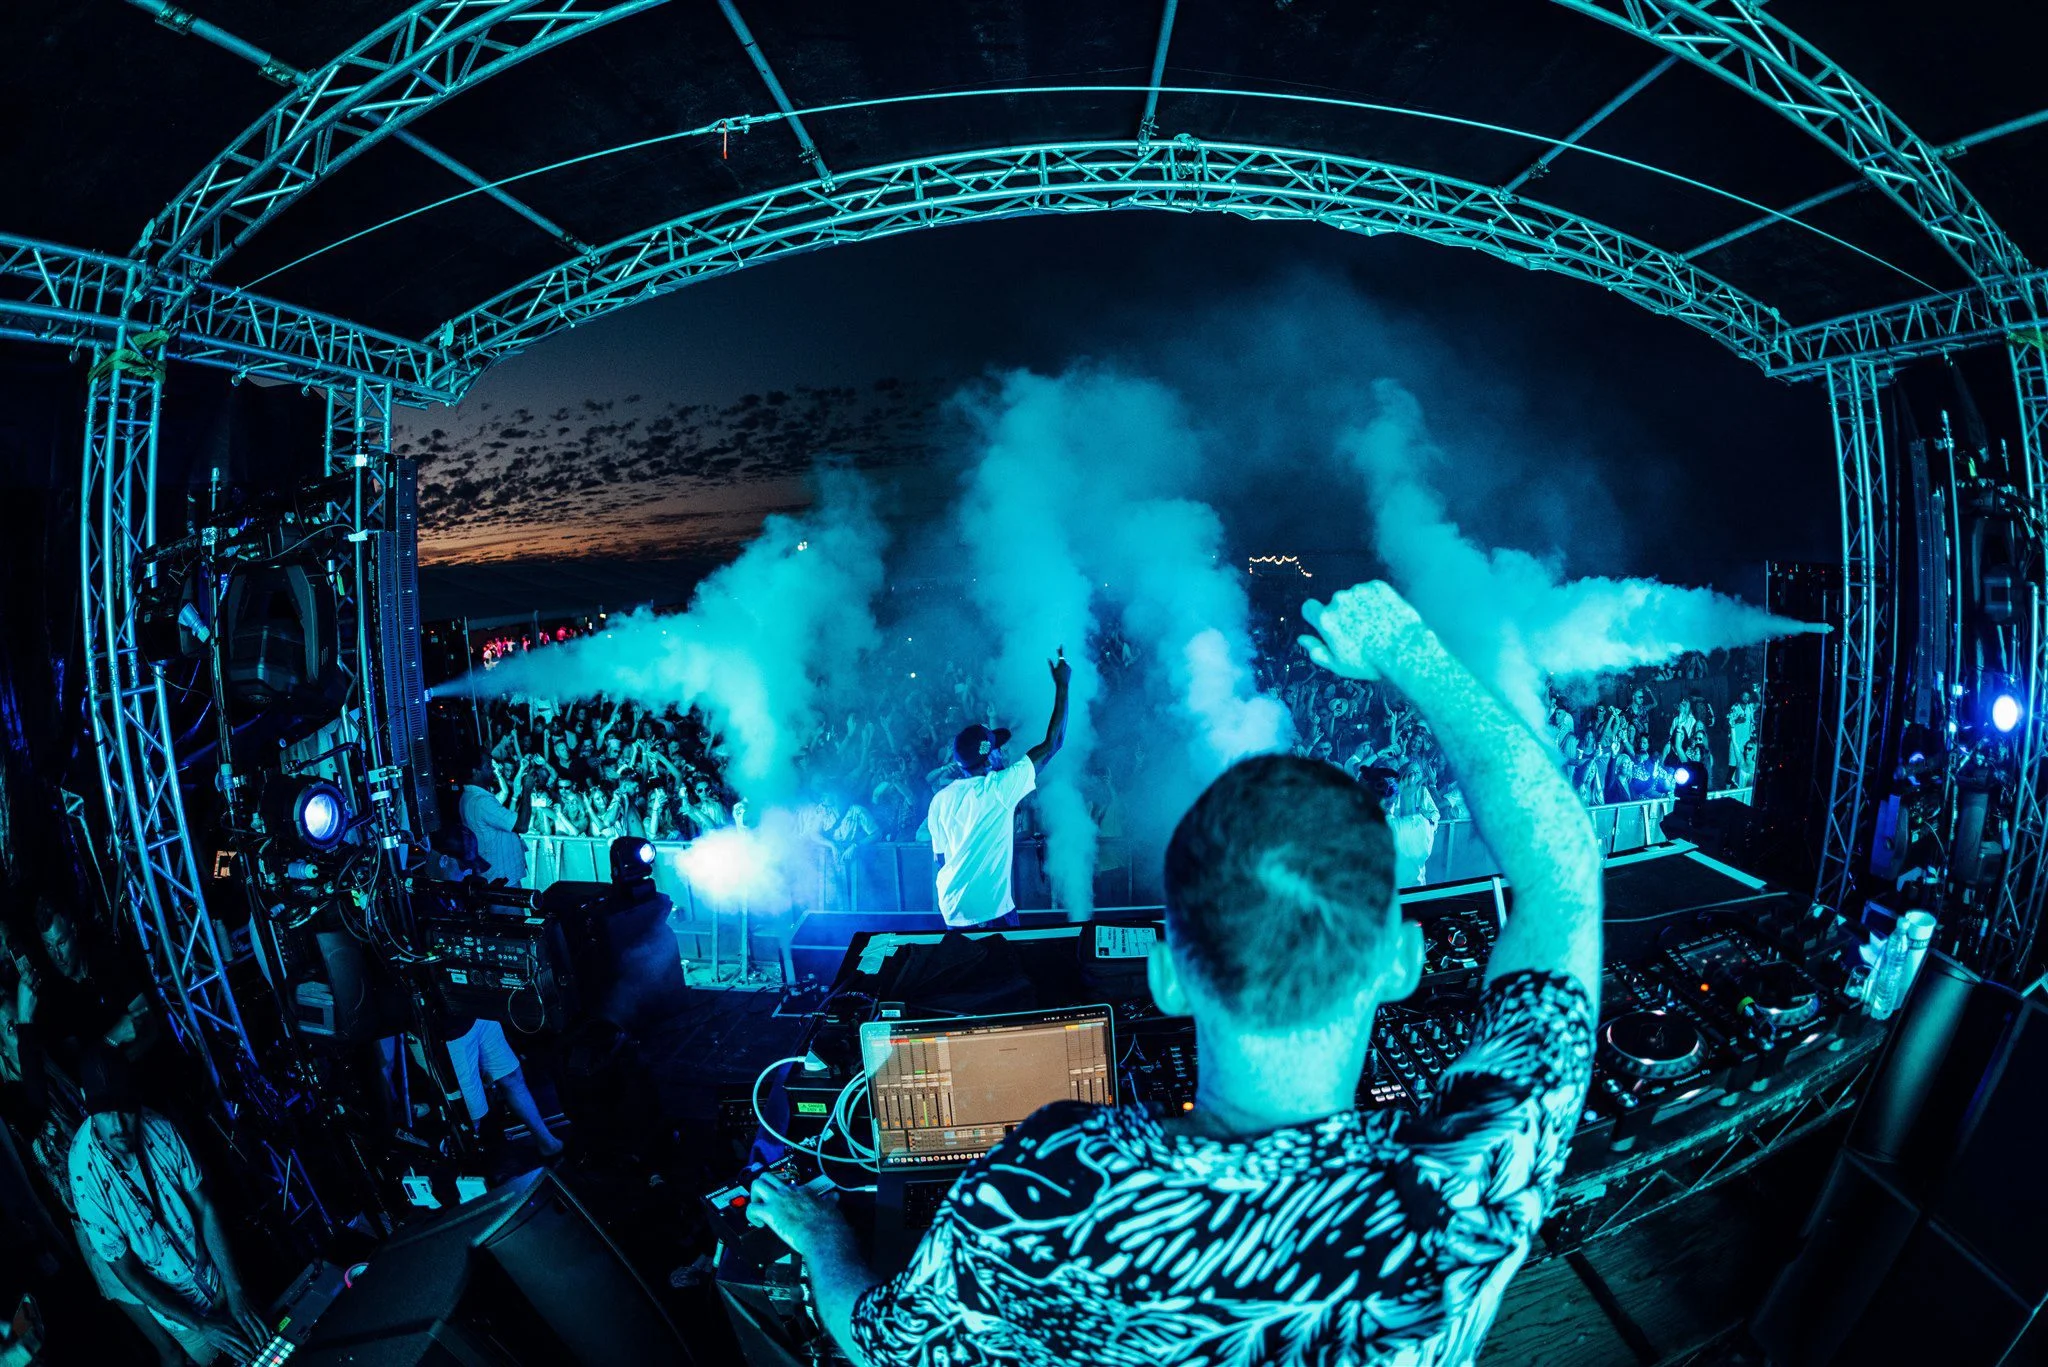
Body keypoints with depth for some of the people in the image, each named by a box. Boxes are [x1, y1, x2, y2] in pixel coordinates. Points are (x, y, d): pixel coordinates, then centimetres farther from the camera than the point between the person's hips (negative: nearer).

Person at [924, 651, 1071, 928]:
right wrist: (1062, 685, -2)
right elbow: (1053, 744, -9)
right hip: (990, 910, -6)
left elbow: (940, 857, 13)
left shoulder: (940, 799, 5)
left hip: (952, 908, 6)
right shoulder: (999, 788, -13)